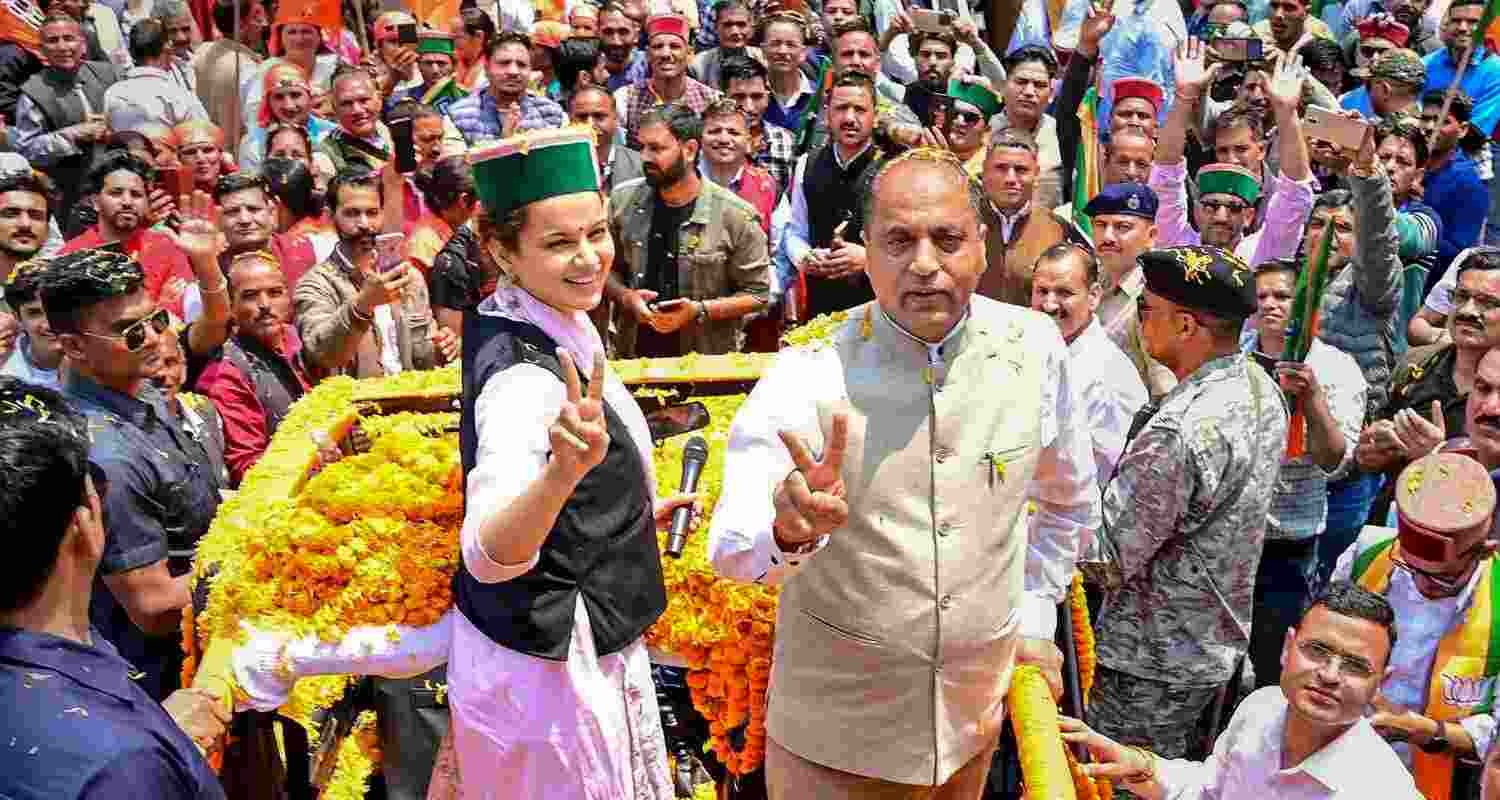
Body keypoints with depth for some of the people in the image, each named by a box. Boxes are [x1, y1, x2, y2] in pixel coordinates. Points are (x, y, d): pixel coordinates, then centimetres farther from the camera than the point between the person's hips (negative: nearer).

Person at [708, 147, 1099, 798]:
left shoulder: (1034, 349, -8)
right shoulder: (809, 375, -17)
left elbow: (1069, 500, 10)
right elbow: (732, 549, -28)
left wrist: (1035, 619, 6)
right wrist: (788, 530, -48)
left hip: (977, 725, 3)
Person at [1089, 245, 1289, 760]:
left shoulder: (1177, 433, -31)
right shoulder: (1263, 387, -1)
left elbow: (1112, 552, -24)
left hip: (1156, 663, -9)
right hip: (1222, 640, 9)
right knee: (1182, 770, 24)